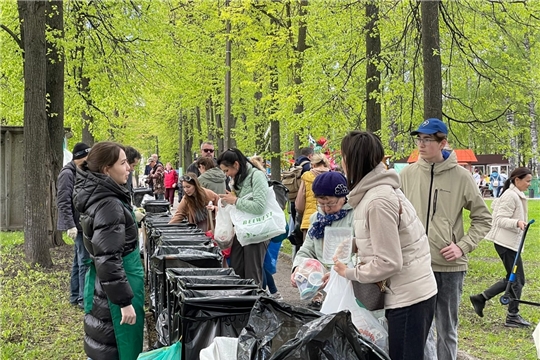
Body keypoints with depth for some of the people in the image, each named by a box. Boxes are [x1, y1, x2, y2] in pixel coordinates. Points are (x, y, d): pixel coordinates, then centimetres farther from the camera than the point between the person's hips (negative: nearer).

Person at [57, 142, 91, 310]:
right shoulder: (67, 174, -14)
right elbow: (63, 202, -20)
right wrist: (70, 225, -24)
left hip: (85, 223, 9)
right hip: (78, 224, -9)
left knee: (79, 260, 14)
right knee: (84, 261, -8)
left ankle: (75, 296, 22)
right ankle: (84, 298, -3)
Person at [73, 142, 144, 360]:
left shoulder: (98, 196, 7)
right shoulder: (108, 204, -23)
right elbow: (108, 259, -27)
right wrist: (125, 301, -25)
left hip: (102, 284, 10)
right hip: (113, 288, -10)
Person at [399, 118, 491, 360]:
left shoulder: (461, 176, -4)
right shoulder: (407, 174, 2)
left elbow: (483, 219, 3)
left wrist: (463, 246, -9)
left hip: (450, 267, -2)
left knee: (447, 330, 11)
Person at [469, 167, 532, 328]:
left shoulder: (516, 195, 14)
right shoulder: (511, 196, -17)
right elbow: (501, 220, -22)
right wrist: (517, 223, -37)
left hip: (511, 241, 10)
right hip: (506, 242, -10)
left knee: (513, 279, 13)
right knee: (517, 280, -2)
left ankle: (480, 298, 16)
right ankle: (513, 317, 7)